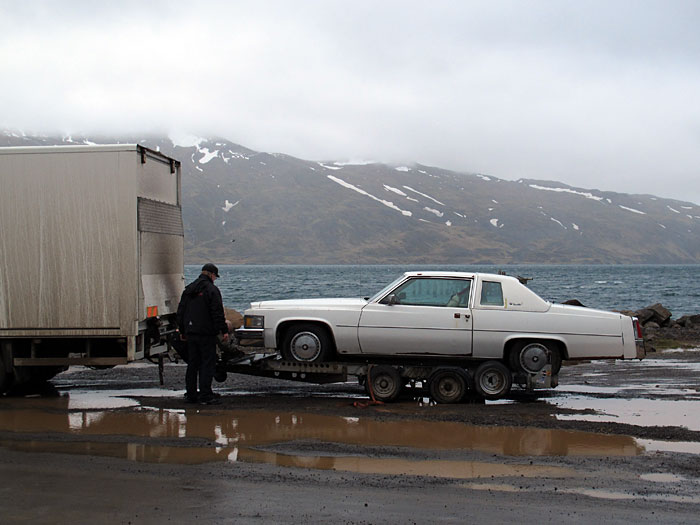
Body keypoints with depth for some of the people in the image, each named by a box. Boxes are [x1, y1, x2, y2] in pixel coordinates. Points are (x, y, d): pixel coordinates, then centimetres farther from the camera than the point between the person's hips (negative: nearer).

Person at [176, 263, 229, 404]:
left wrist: (182, 331, 24)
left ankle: (191, 394, 15)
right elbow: (218, 313, -14)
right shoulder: (211, 290, -9)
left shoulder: (188, 289, 13)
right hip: (206, 333, -7)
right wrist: (224, 331, -10)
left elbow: (180, 312, 18)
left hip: (190, 333, 7)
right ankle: (205, 396, -7)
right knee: (207, 364, -3)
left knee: (192, 364, 13)